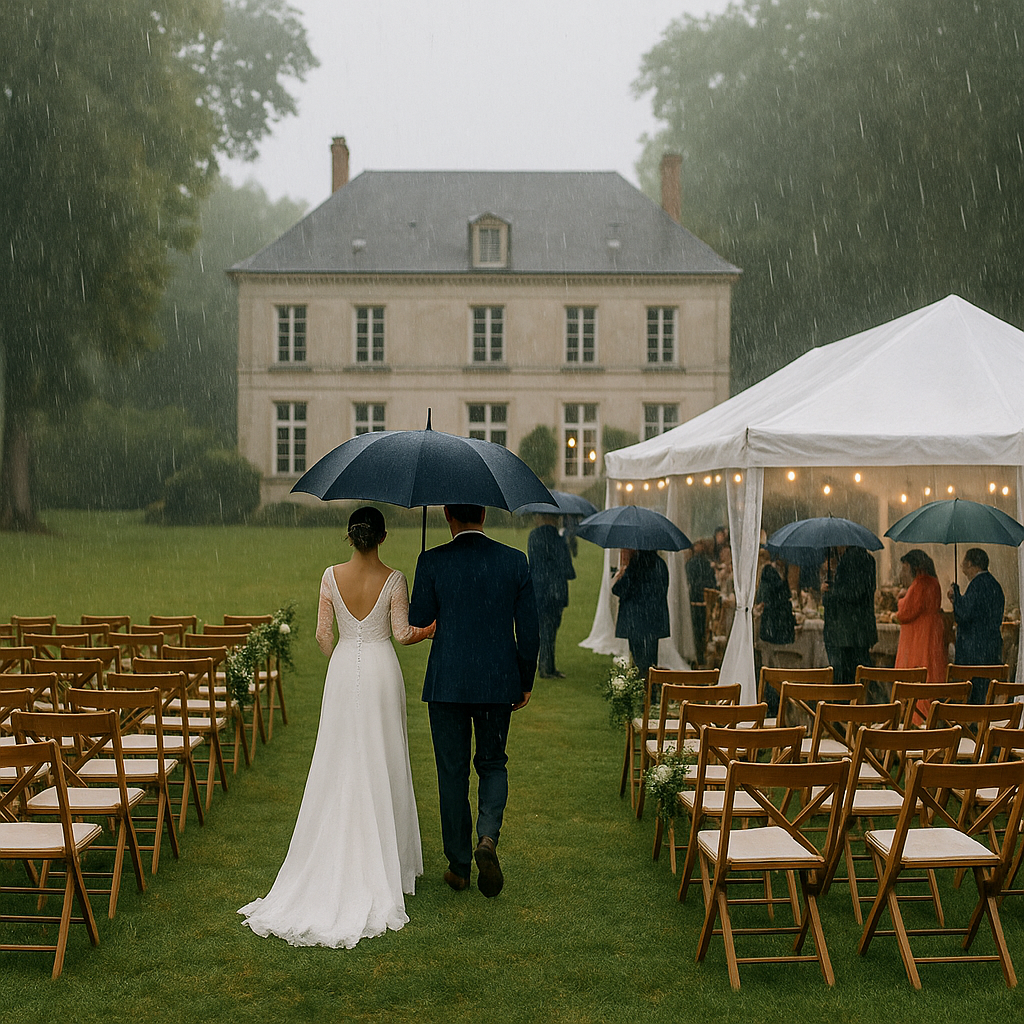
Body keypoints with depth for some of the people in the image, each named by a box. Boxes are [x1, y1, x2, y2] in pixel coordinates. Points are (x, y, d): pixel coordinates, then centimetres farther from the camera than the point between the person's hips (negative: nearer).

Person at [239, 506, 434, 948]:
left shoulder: (332, 576, -4)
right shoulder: (393, 579, -9)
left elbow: (323, 633, -1)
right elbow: (402, 633, -9)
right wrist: (431, 628, 10)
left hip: (343, 671, 2)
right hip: (381, 670, -1)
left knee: (341, 765, 9)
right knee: (381, 764, 7)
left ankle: (339, 856, 14)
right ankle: (382, 858, 13)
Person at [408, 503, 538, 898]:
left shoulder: (432, 561, -9)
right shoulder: (515, 561, -3)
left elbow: (419, 618, 1)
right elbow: (528, 630, 0)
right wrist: (526, 681, 10)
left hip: (447, 683, -1)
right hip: (499, 683, 2)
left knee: (452, 772, 10)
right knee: (493, 763, 19)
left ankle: (459, 866, 17)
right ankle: (488, 837, -6)